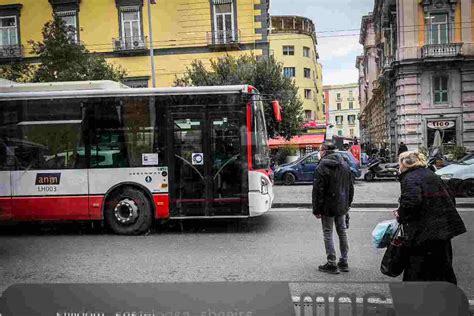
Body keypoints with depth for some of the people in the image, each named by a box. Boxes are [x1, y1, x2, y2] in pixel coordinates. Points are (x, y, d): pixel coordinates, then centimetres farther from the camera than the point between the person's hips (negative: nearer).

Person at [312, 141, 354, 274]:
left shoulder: (321, 167, -15)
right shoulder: (345, 165, 8)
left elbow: (318, 191, -16)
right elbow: (351, 187, 13)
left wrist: (316, 210, -11)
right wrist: (348, 204, 19)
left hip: (328, 207, -7)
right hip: (342, 206, 7)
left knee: (328, 234, 3)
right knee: (342, 232, 15)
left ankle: (332, 264, 7)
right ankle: (344, 262, 23)